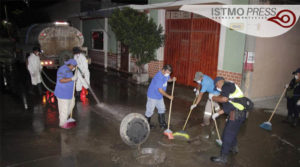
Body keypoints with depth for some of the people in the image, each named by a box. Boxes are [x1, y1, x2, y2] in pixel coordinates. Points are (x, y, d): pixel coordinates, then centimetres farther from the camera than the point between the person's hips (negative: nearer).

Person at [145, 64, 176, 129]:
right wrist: (169, 96, -26)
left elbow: (168, 79, 16)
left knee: (162, 109, 18)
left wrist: (172, 79, -7)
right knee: (150, 111, 3)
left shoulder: (166, 74, -7)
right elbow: (160, 90, -32)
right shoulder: (158, 77, -33)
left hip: (160, 96, 9)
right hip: (152, 96, -9)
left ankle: (162, 123, 33)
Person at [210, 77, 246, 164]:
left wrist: (214, 98, -8)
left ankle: (223, 157, 5)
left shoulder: (226, 85, -9)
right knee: (232, 132, 28)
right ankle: (234, 148, 50)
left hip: (236, 114, -10)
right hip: (240, 113, 10)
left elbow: (224, 99, -26)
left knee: (228, 135, -3)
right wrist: (218, 113, 18)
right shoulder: (230, 87, 22)